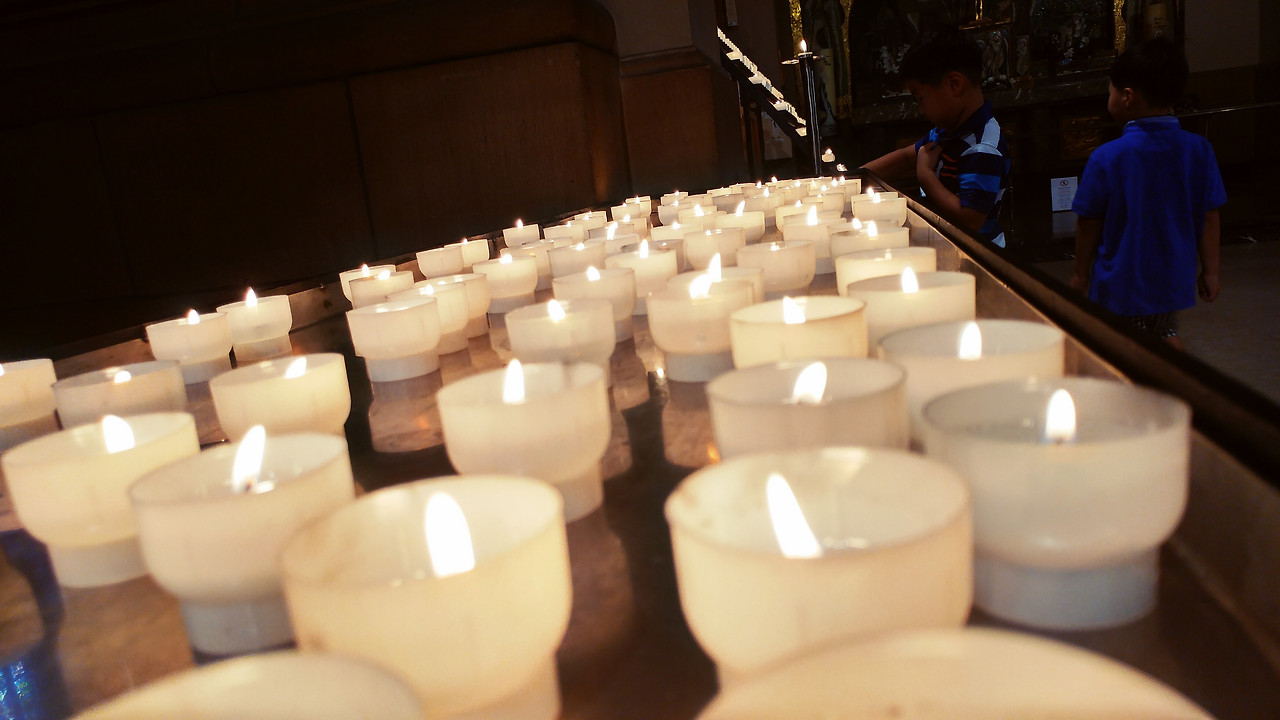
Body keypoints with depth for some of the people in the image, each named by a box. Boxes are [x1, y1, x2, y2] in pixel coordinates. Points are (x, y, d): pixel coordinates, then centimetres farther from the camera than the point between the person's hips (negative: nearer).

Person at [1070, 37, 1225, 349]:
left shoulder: (1106, 158, -19)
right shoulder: (1199, 150, -7)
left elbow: (1089, 223, -10)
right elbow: (1209, 218, 0)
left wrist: (1080, 273, 5)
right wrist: (1210, 271, 12)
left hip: (1121, 288, -4)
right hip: (1174, 281, 4)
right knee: (1166, 336, 29)